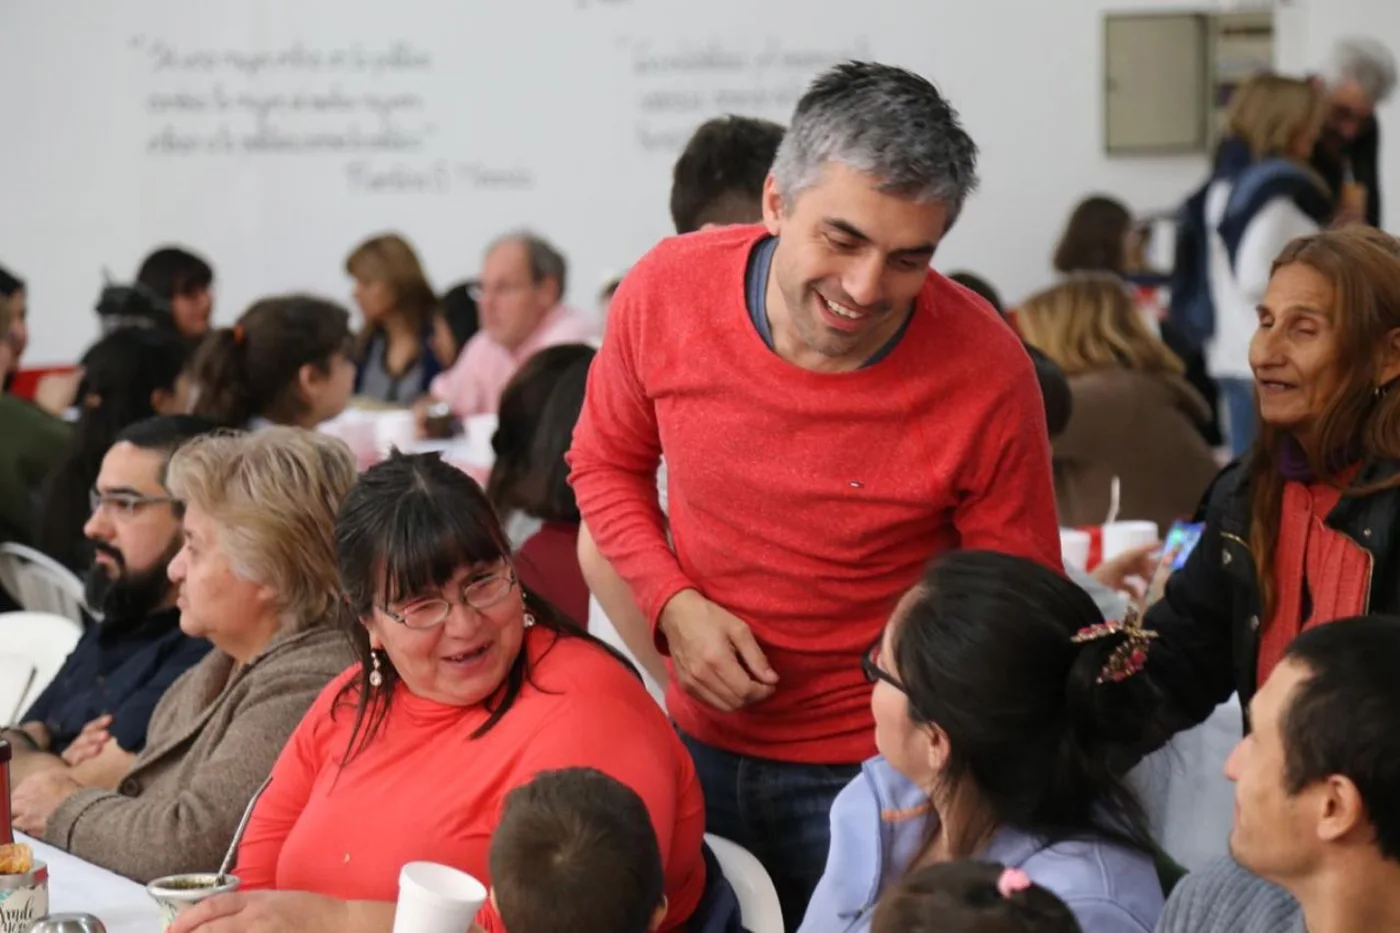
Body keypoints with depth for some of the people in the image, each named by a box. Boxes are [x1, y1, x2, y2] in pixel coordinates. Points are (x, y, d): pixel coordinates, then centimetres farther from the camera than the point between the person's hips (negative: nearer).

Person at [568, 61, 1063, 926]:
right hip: (694, 749, 3)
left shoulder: (988, 377, -22)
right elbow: (608, 465, 5)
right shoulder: (666, 292, -15)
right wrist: (674, 604, -12)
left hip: (871, 772, -3)